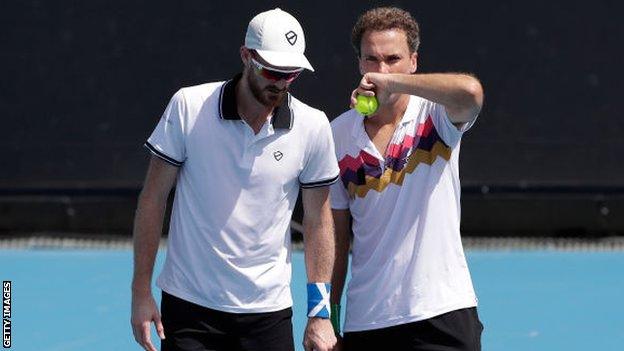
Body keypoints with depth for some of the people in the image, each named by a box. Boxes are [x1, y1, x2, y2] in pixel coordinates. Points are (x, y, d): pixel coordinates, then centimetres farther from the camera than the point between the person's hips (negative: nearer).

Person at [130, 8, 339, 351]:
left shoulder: (313, 127, -3)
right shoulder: (188, 106, -6)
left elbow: (318, 220, 4)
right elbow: (153, 198, 0)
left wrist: (319, 313, 0)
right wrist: (141, 290, -3)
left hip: (268, 312, 1)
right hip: (188, 307, -1)